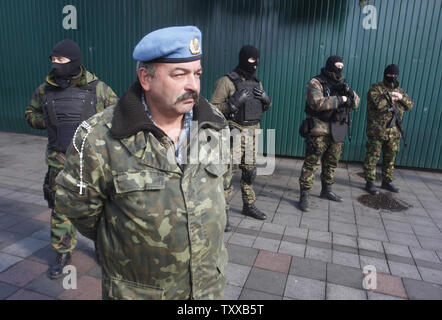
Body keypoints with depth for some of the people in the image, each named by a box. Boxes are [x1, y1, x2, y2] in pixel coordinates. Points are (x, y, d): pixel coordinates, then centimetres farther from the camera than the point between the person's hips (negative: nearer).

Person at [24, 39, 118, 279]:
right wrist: (49, 123, -1)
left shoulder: (98, 88, -6)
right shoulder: (45, 90, 3)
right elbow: (31, 113, 18)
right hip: (59, 162, 3)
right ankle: (63, 254, 29)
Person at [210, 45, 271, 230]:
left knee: (250, 171, 15)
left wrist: (266, 99, -1)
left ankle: (249, 206, 31)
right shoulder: (227, 82, -8)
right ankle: (223, 213, 2)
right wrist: (235, 101, -24)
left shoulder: (256, 82, 12)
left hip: (253, 132, 7)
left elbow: (265, 107, 22)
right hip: (234, 131, -7)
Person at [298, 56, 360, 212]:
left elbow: (355, 104, 12)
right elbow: (317, 103, -22)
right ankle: (304, 196, -1)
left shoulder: (340, 84, 16)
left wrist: (349, 92, -8)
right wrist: (339, 99, -17)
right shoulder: (316, 83, -6)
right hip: (319, 130, -7)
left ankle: (327, 190, 32)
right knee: (311, 163, -7)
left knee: (331, 163, 16)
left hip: (337, 132, 7)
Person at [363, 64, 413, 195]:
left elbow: (410, 105, 11)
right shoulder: (375, 88, -4)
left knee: (390, 158, 13)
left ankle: (387, 181, 26)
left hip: (394, 132, 6)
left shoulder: (399, 90, 16)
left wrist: (401, 97, -7)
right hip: (377, 130, -6)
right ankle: (370, 182, 7)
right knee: (372, 157, -2)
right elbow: (378, 103, -21)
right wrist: (392, 98, -7)